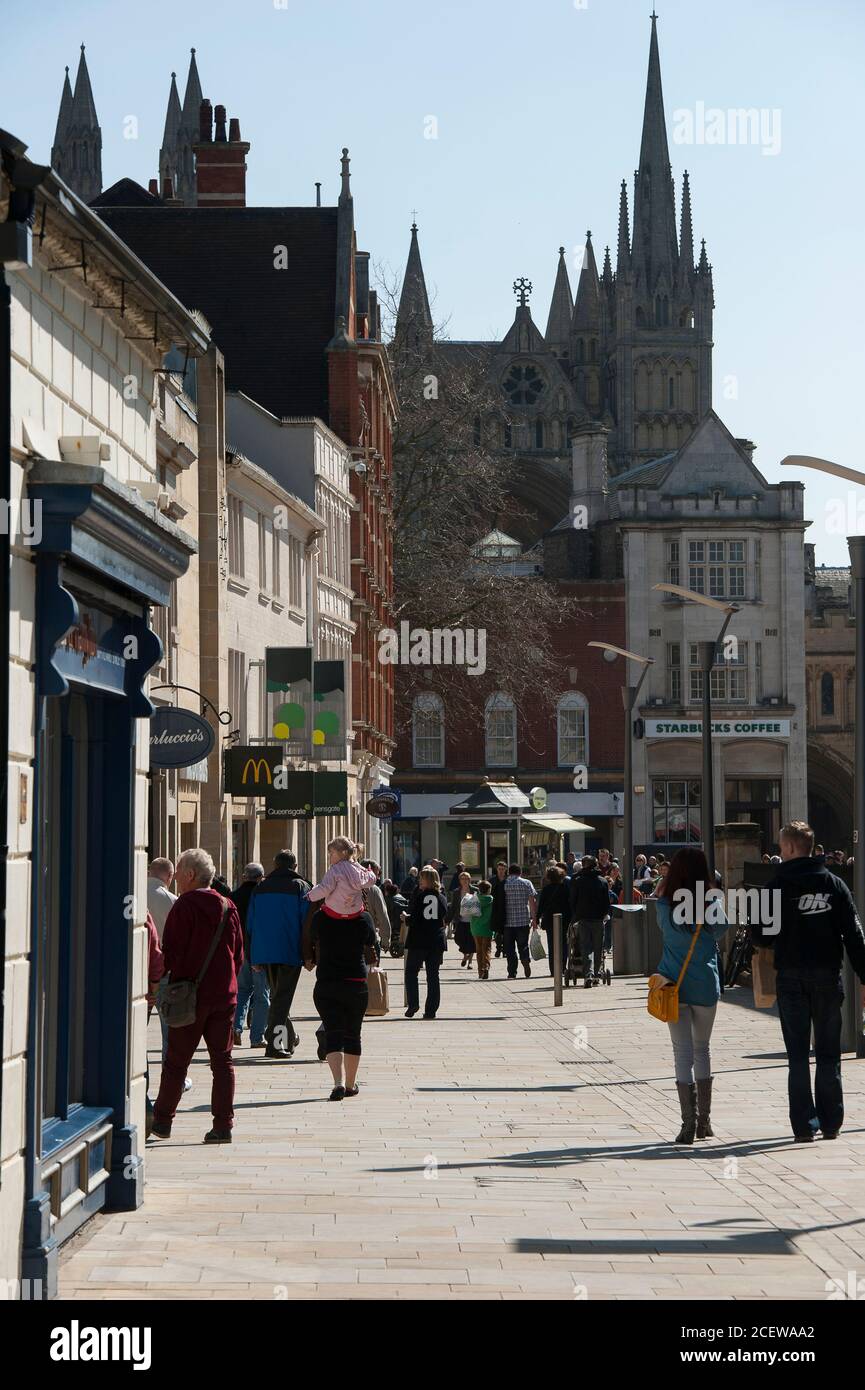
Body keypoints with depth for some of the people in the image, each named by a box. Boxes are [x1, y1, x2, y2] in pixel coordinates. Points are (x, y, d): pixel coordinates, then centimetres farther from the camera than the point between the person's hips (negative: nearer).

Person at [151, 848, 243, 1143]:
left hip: (189, 994, -5)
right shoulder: (228, 907, 7)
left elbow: (170, 953, -12)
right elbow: (238, 955, 11)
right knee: (222, 1060, 6)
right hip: (224, 995, 5)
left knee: (176, 1061, 6)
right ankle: (223, 1125, 2)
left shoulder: (184, 906, -11)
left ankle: (162, 1120, 13)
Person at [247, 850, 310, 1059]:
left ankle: (289, 1038, 29)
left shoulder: (260, 888, 11)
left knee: (277, 994, 20)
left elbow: (250, 923, 11)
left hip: (265, 953, 4)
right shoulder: (300, 887, -2)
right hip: (290, 953, -4)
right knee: (283, 997, -3)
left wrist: (254, 957, 15)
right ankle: (275, 1044, -12)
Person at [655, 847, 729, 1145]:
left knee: (683, 1053, 1)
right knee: (702, 1050, 17)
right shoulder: (713, 902, -7)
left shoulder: (665, 905, -6)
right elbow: (721, 930, -4)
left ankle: (689, 1123, -6)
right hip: (706, 985, 1)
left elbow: (665, 928, 3)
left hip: (674, 985, -1)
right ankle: (704, 1120, 21)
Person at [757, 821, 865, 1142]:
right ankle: (831, 1123, 11)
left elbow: (763, 935, -7)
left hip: (792, 979, -2)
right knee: (828, 1053, 11)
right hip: (828, 977, 2)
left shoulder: (777, 885, -7)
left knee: (798, 1055, 4)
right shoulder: (834, 884, 1)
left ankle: (804, 1125, -1)